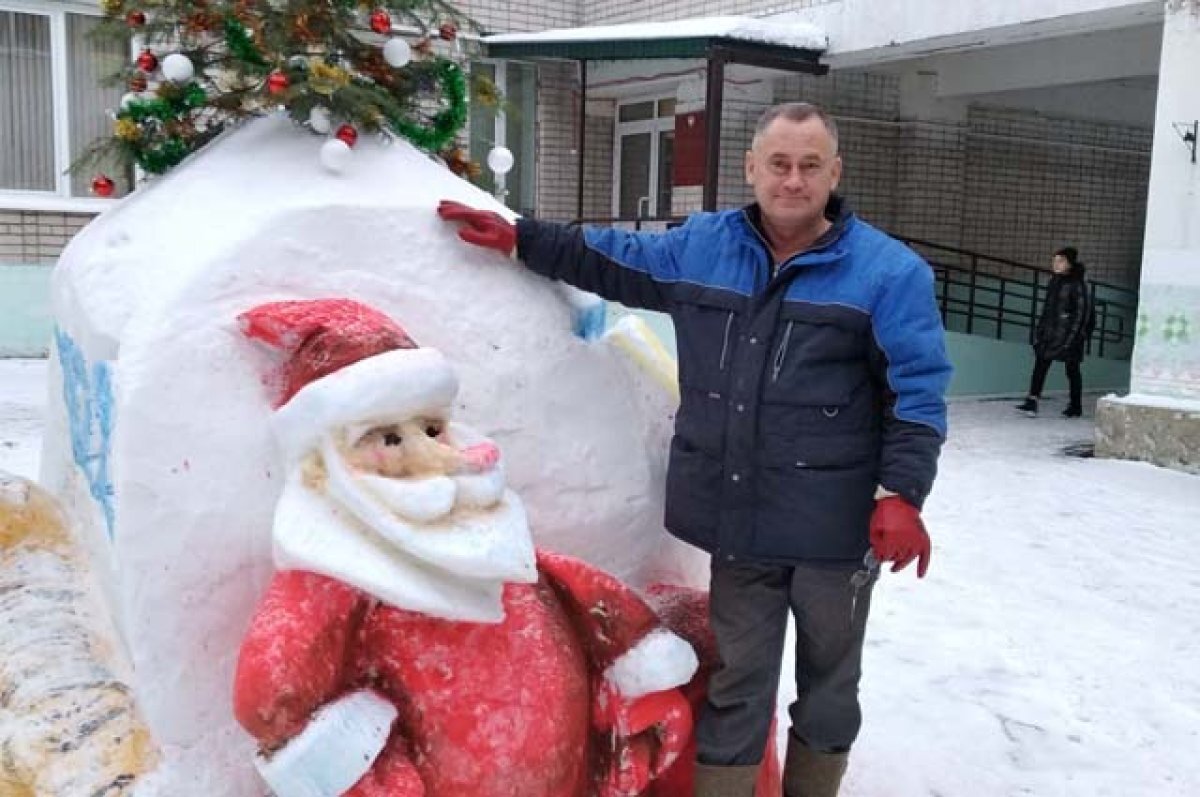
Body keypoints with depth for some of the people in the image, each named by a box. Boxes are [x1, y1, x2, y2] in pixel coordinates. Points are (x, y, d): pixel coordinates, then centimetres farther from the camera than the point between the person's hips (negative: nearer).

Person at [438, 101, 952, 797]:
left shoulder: (888, 270, -6)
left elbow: (918, 392, -8)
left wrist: (901, 496, -18)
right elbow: (610, 259, 19)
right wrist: (516, 237, 16)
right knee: (735, 686, 12)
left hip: (836, 529, -2)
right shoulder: (700, 248, 6)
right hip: (739, 520, 2)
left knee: (829, 685, 18)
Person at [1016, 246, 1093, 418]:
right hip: (1051, 330, 6)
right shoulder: (1054, 281, 11)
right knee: (1040, 364, -8)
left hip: (1069, 332, -6)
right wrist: (1040, 330, 13)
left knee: (1072, 369, 6)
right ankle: (1032, 403, -13)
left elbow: (1082, 311, -11)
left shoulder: (1077, 284, -9)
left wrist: (1074, 335, -16)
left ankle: (1076, 406, 19)